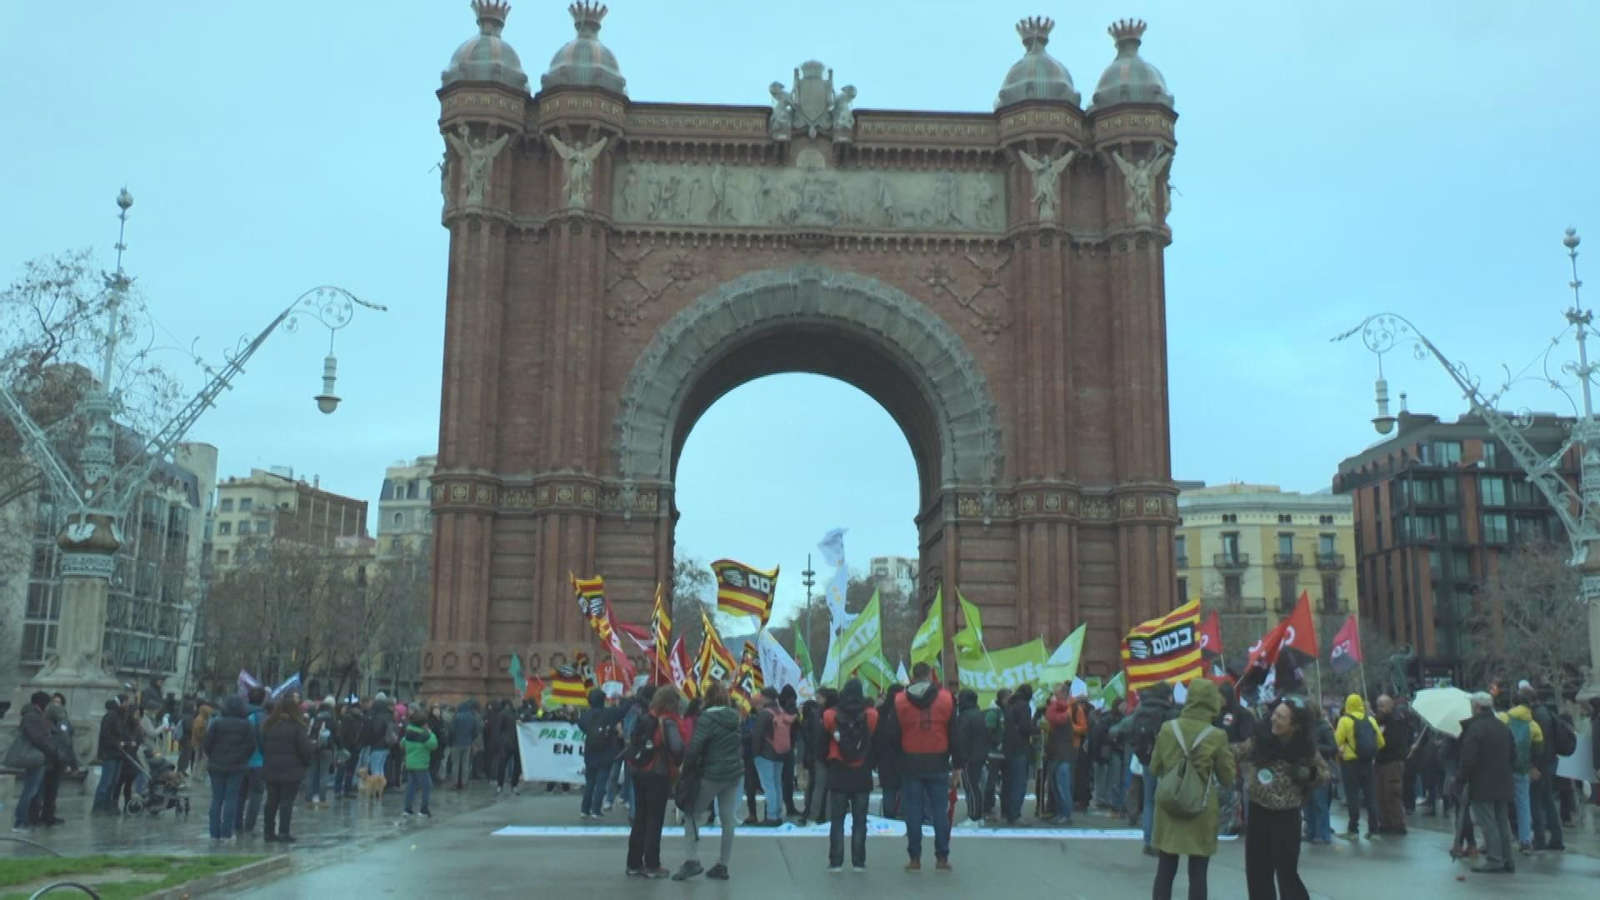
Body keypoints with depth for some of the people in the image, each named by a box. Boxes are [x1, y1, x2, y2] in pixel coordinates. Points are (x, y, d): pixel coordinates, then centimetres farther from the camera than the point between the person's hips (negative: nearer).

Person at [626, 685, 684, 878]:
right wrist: (678, 764, -9)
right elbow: (677, 748, -26)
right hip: (658, 775, -6)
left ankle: (634, 864, 18)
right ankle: (652, 866, 5)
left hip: (638, 773, 6)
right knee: (655, 821, 2)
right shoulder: (668, 722, -15)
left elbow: (632, 741, 10)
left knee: (639, 819, 13)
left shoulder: (644, 717, 6)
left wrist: (634, 763, 13)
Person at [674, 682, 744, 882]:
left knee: (692, 815, 6)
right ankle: (722, 865, 11)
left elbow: (693, 748, -17)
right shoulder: (734, 716, 8)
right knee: (728, 819, 8)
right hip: (735, 773, 6)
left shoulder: (707, 718, -14)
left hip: (712, 775, -6)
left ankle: (692, 860, -2)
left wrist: (686, 772, -8)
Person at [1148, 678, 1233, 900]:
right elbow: (1228, 774, -1)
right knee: (1197, 874, 6)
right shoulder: (1217, 736, -11)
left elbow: (1154, 769, 6)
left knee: (1165, 870, 11)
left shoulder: (1167, 729, -3)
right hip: (1201, 808, -2)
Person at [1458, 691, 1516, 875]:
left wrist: (1460, 778, -11)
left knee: (1488, 823, -5)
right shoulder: (1504, 727, 10)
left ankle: (1494, 861, -5)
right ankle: (1506, 860, 18)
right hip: (1502, 784, 8)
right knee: (1502, 821, 14)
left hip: (1481, 785, -8)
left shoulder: (1474, 728, -17)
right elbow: (1513, 754, 17)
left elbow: (1468, 759, -20)